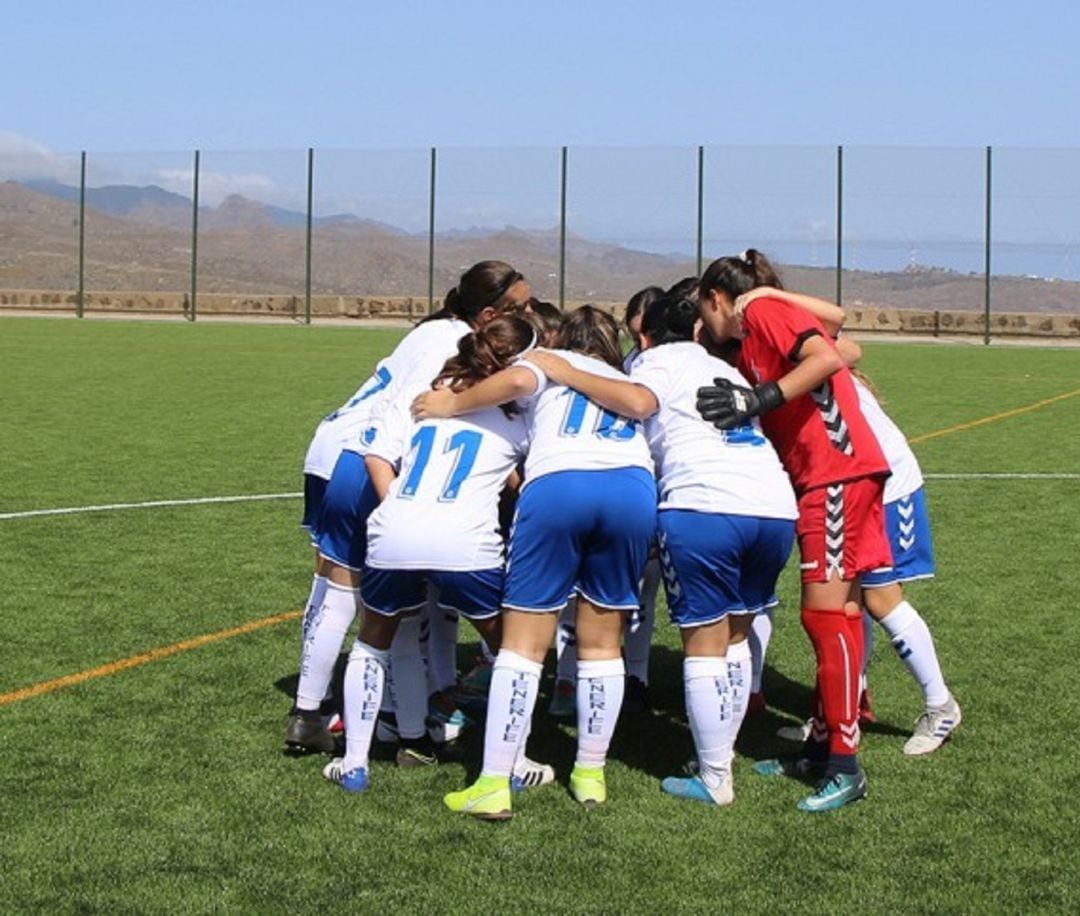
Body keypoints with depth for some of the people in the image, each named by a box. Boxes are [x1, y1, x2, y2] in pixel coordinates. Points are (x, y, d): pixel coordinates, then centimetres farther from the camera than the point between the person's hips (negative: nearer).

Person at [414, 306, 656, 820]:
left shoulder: (548, 362, 25)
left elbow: (518, 379, 3)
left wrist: (453, 405, 12)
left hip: (556, 483, -3)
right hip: (633, 484, 3)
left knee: (523, 642, 0)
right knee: (602, 642, 16)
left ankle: (494, 785, -3)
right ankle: (591, 773, 20)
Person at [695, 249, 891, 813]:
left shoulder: (764, 310, -2)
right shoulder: (750, 348, 25)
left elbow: (825, 358, -19)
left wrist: (757, 401, -21)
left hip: (838, 473, -10)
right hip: (820, 478, 10)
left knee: (825, 610, -11)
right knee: (836, 613, 12)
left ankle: (845, 766, -10)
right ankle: (822, 746, 19)